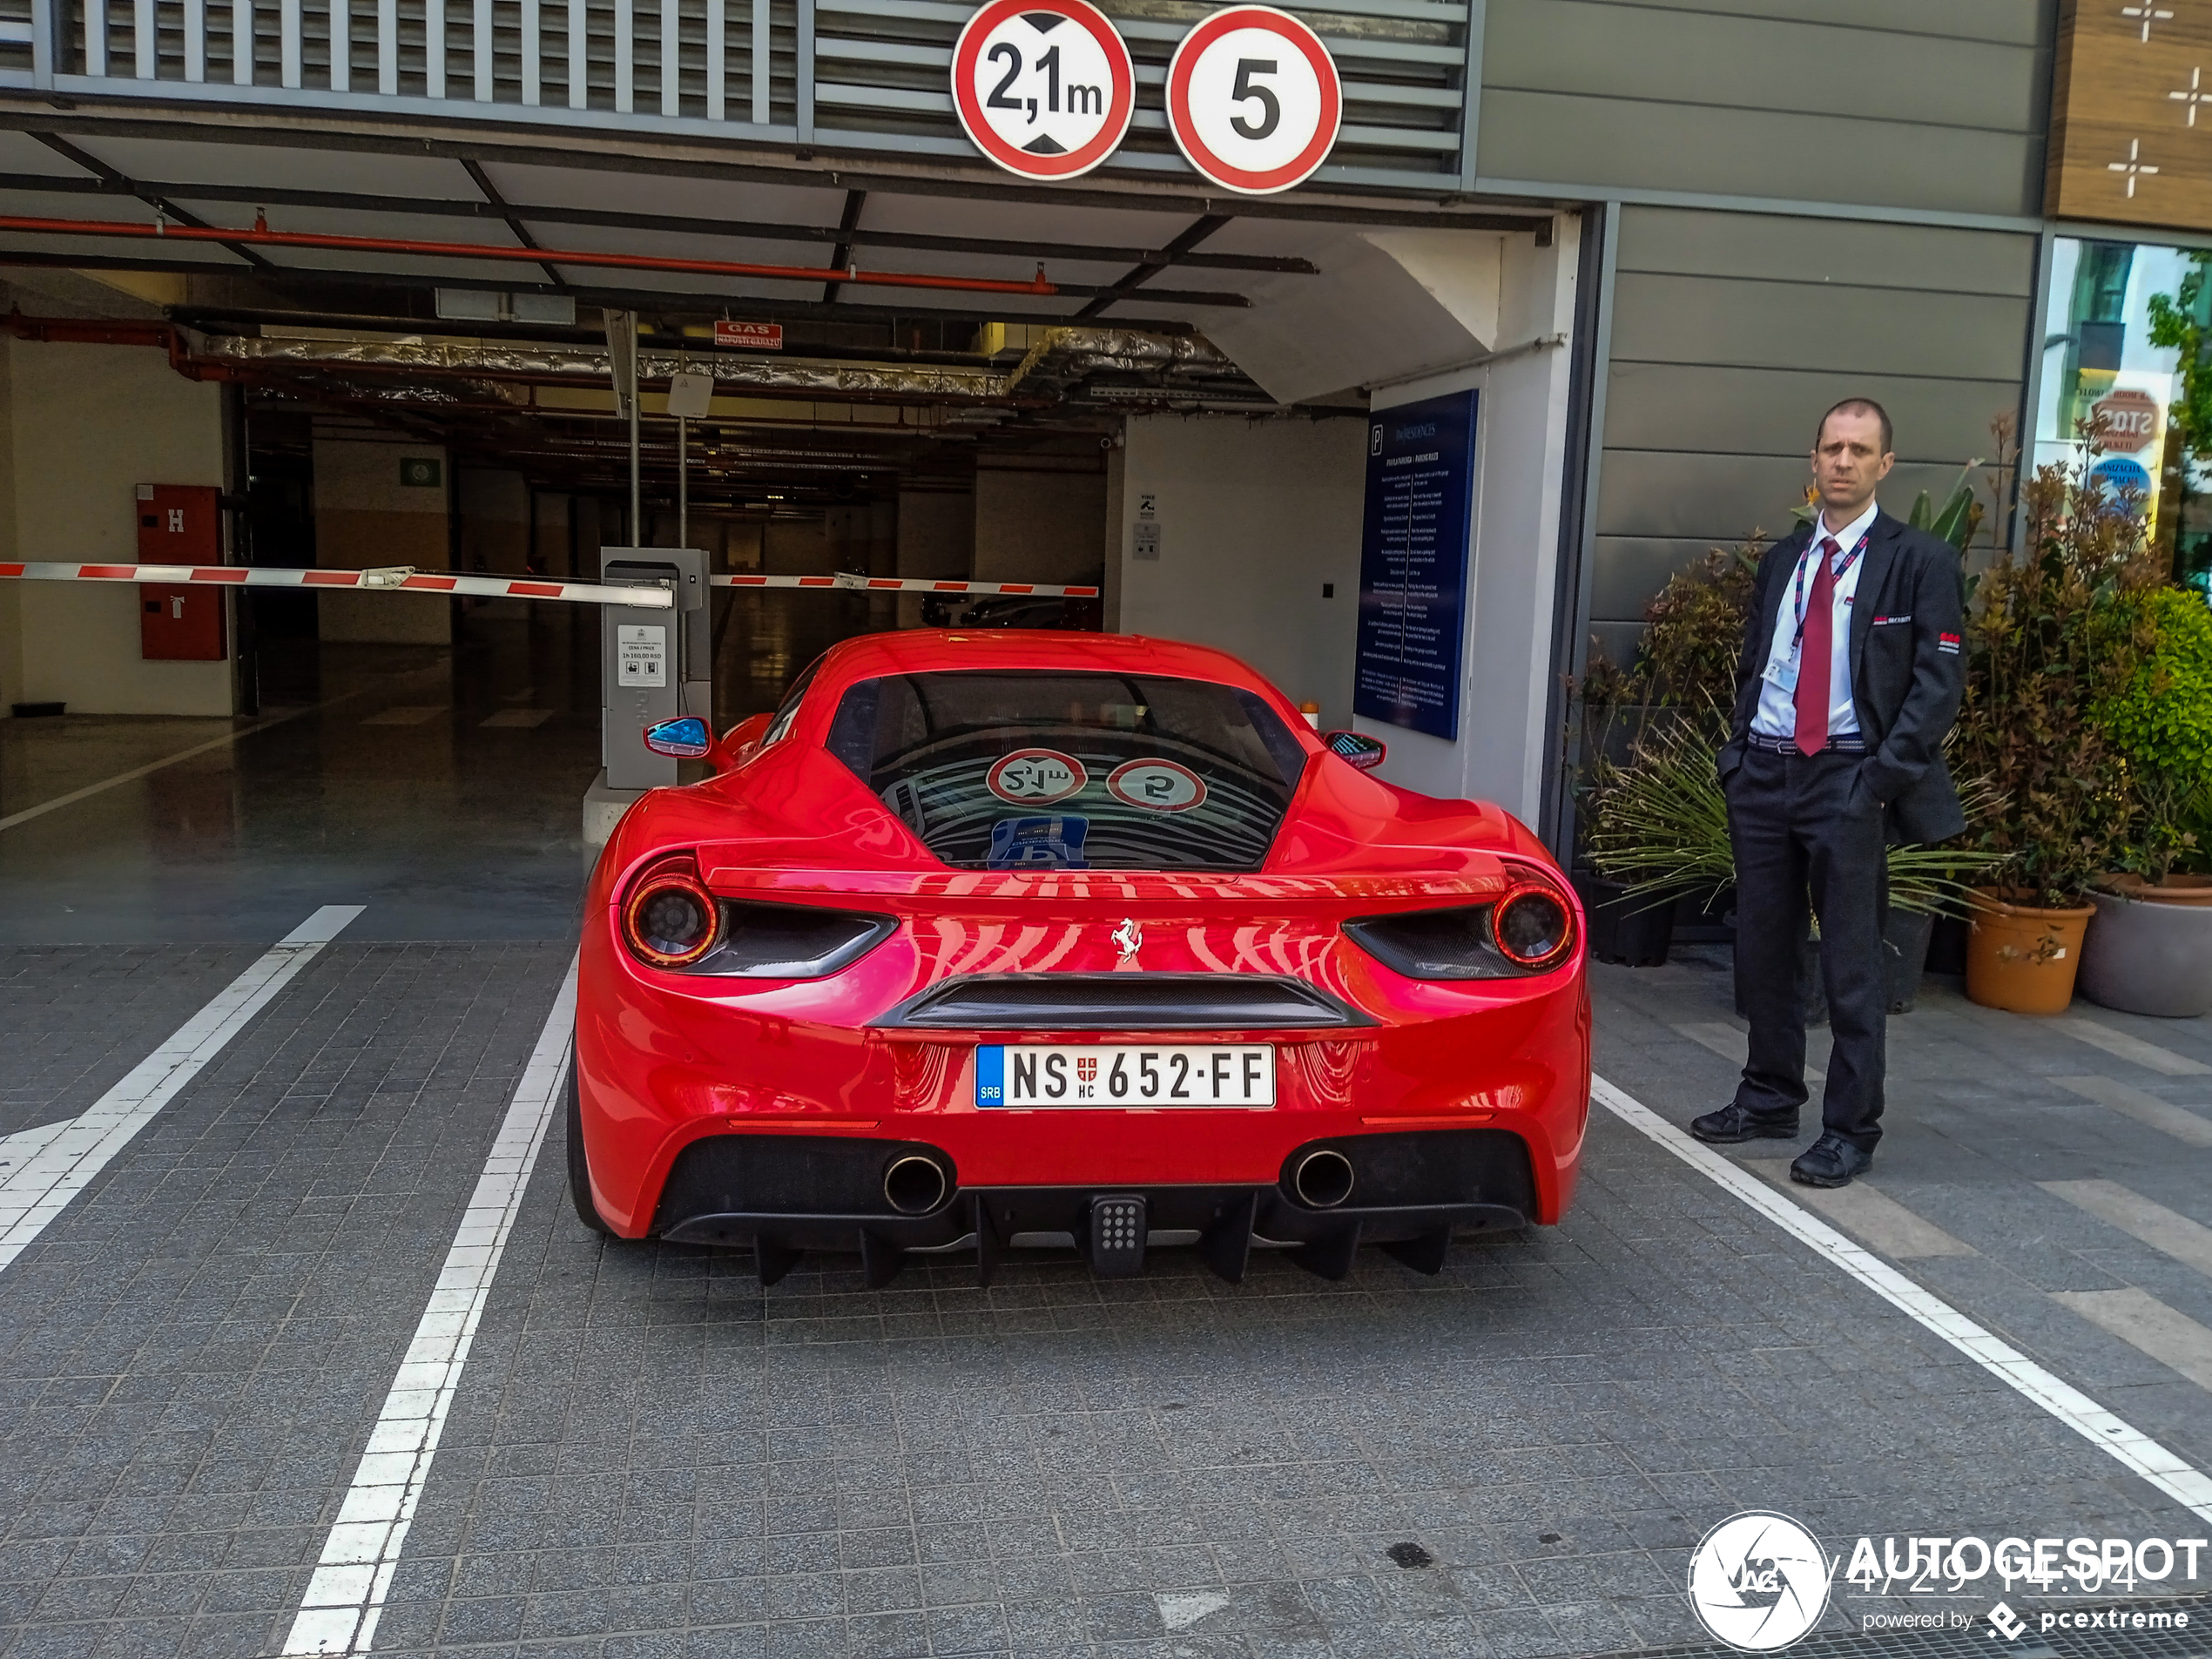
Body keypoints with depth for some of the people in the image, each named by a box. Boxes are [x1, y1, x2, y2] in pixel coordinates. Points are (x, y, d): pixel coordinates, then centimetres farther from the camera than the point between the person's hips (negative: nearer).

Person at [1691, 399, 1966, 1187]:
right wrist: (1739, 753, 6)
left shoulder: (1919, 561, -2)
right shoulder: (1782, 559, 14)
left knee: (1853, 963, -1)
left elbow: (1938, 681, -7)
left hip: (1848, 781, -5)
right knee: (1763, 947, 12)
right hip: (1763, 772, 6)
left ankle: (1851, 1130, 9)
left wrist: (1884, 778, -14)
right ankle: (1770, 1099, 27)